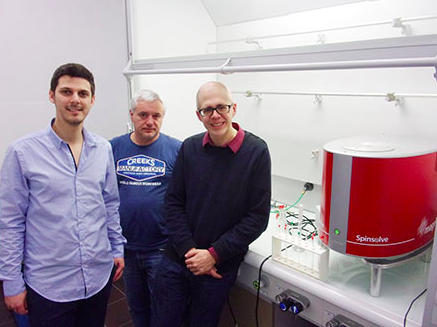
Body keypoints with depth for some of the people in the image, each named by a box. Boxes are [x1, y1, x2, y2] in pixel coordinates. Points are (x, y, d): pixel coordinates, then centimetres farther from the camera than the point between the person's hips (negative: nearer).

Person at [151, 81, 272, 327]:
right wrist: (189, 251, -10)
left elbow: (258, 217, -12)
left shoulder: (256, 151, -11)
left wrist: (214, 255, -14)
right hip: (176, 260, 3)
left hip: (219, 268, -2)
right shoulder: (189, 148, -1)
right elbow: (173, 203, 0)